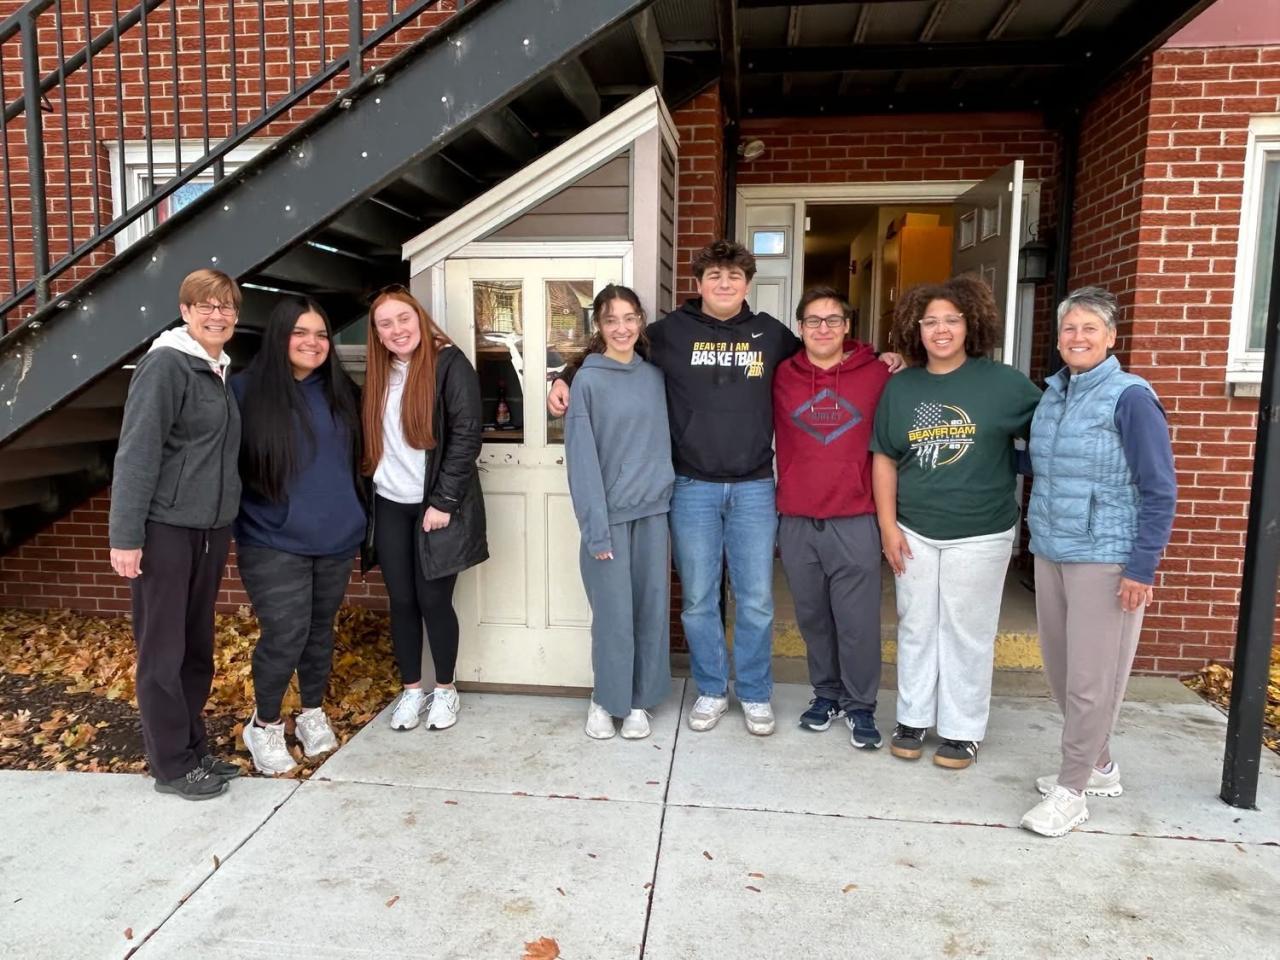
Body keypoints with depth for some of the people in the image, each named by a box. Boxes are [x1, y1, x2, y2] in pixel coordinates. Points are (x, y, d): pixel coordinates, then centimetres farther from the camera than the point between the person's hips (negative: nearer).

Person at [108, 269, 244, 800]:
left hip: (210, 529, 8)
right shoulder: (165, 364, -12)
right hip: (164, 528, -7)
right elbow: (136, 453, -16)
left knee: (198, 647, 15)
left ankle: (193, 747, 28)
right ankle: (171, 764, 15)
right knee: (163, 651, 4)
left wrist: (227, 521, 14)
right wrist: (125, 535, -19)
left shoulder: (222, 370, 12)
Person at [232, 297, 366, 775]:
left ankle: (313, 713, 35)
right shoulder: (247, 390, -8)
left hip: (336, 539, 5)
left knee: (320, 630, 15)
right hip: (273, 543, -4)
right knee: (285, 635, -6)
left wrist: (352, 514, 15)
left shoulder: (341, 392, 6)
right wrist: (241, 517, -9)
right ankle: (264, 725, 19)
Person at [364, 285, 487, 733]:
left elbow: (466, 435, -15)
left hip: (436, 505, -5)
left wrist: (443, 502, -17)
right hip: (390, 506, 5)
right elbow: (370, 437, 15)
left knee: (434, 600, 2)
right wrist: (364, 491, 8)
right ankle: (411, 689, 25)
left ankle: (445, 690, 21)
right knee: (402, 600, 10)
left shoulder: (449, 364, -10)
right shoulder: (379, 372, 9)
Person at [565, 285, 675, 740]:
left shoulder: (655, 376, 7)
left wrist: (669, 496, 4)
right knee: (613, 613, 3)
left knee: (650, 609, 10)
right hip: (611, 513, -4)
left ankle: (639, 700, 26)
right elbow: (582, 458, -10)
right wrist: (596, 528, -15)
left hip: (653, 510, 4)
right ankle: (605, 699, 23)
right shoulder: (587, 380, -6)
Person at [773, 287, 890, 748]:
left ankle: (860, 706, 21)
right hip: (797, 521, 2)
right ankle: (826, 693, 32)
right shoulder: (781, 377, 4)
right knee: (812, 617, 14)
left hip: (855, 520, -2)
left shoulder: (877, 374, 0)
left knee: (858, 620, 3)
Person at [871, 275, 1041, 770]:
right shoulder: (899, 386, 4)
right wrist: (888, 524, 0)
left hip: (980, 533, -2)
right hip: (914, 532, 3)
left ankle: (962, 730, 22)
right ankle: (912, 718, 27)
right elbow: (884, 458, 5)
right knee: (916, 627, 12)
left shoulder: (1002, 381, -5)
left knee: (967, 633, 7)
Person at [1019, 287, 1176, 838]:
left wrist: (1142, 567, -14)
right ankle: (1098, 767, 34)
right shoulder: (1051, 394, 8)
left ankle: (1072, 790, 16)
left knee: (1091, 680, 1)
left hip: (1106, 560, -7)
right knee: (1060, 671, 15)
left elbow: (1160, 491, -11)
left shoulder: (1131, 398, -10)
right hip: (1050, 554, 7)